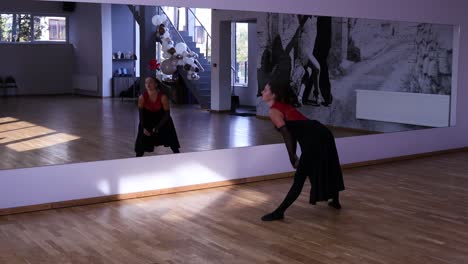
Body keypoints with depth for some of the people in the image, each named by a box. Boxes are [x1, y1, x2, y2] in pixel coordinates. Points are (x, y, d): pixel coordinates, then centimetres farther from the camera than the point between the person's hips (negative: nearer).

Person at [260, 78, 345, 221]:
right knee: (326, 169, 27)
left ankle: (279, 212, -2)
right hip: (322, 133, 9)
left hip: (314, 139, -9)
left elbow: (286, 135, -16)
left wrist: (293, 159, -12)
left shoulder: (274, 111, -7)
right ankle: (335, 202, 46)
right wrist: (294, 155, 20)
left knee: (300, 177, -6)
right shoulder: (284, 105, 20)